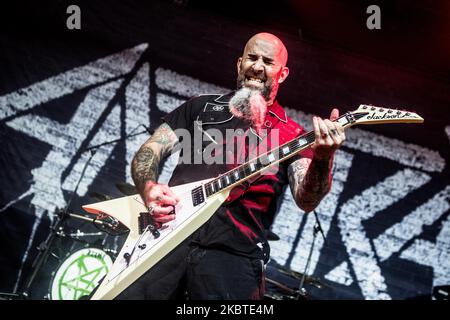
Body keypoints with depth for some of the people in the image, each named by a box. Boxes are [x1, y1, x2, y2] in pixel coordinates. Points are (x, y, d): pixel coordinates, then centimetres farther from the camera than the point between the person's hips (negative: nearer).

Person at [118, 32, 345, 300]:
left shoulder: (292, 135, 12)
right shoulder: (201, 107, 18)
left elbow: (306, 200, -2)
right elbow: (148, 151, 16)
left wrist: (323, 159, -23)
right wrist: (149, 188, -7)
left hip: (234, 254, -1)